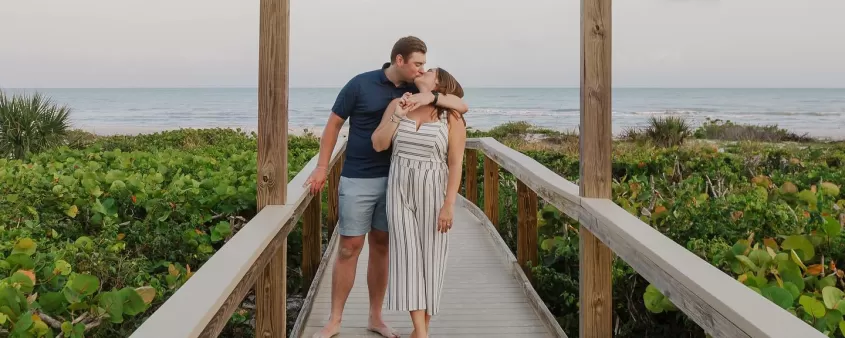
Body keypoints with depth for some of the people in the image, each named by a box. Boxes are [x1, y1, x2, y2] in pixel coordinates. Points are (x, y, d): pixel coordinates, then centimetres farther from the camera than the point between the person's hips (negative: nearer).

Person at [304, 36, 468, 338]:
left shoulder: (417, 91, 2)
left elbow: (462, 107, -4)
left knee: (381, 246, 11)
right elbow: (334, 123, 0)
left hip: (394, 180, 4)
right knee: (349, 248, 0)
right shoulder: (360, 84, -8)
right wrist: (322, 167, -1)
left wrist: (432, 96, -22)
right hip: (357, 180, -4)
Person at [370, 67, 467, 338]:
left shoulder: (451, 117, -5)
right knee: (408, 255, -5)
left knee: (430, 257, 4)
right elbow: (378, 144, -1)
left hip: (433, 193, -2)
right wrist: (398, 116, -13)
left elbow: (455, 163, -8)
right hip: (400, 190, 2)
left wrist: (449, 204, -14)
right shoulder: (398, 104, 4)